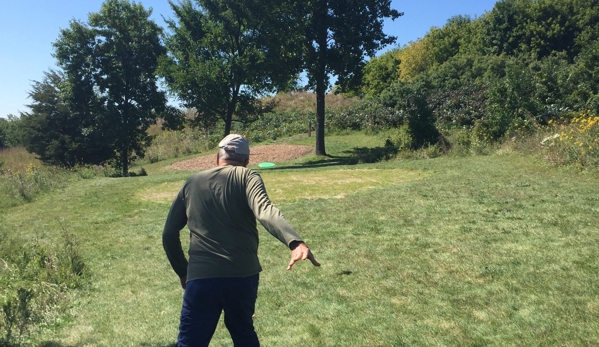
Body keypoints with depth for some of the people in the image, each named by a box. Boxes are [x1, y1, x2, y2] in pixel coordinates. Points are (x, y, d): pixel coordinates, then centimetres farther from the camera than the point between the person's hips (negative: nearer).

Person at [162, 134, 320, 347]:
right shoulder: (247, 177, 3)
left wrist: (182, 272, 28)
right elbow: (265, 211, -19)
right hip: (243, 274, 0)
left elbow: (169, 234, 17)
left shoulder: (192, 183, 14)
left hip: (201, 277, 1)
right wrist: (295, 242, -33)